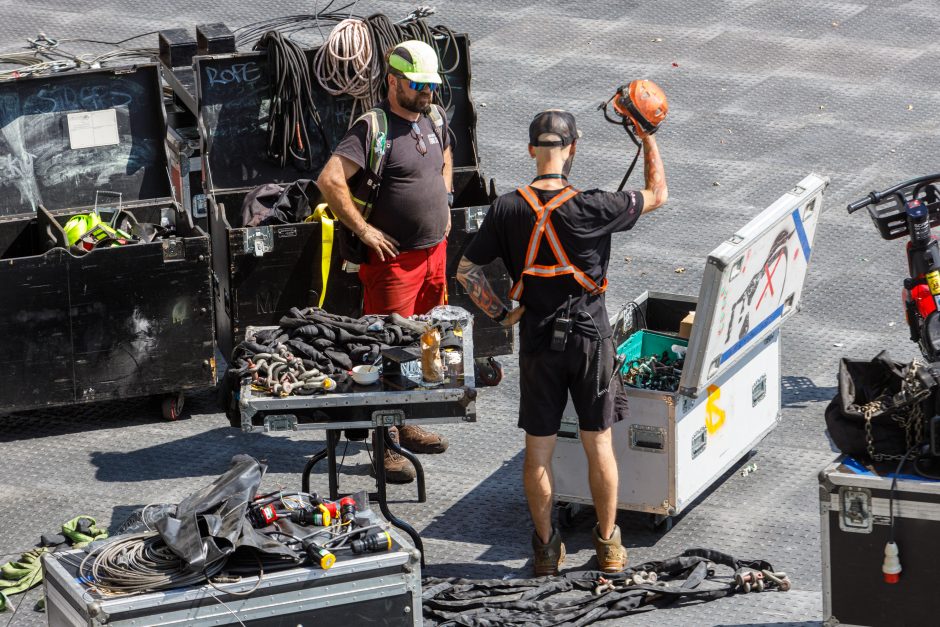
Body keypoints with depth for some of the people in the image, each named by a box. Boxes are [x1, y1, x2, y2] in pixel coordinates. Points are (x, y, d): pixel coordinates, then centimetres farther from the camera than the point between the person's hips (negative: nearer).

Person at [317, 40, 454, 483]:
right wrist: (364, 230, -22)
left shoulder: (434, 119, 8)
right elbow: (329, 180, -25)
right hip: (394, 258, -8)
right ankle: (385, 446, 1)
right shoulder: (374, 128, -17)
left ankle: (406, 426, 29)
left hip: (435, 251, 8)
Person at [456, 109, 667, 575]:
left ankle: (546, 548, 17)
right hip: (590, 337, -1)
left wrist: (500, 313, 8)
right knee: (599, 444, 11)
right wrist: (649, 137, 9)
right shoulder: (590, 208, -14)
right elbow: (657, 195, 0)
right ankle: (608, 544, 20)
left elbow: (467, 270, -3)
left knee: (538, 449, 10)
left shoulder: (507, 209, -8)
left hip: (537, 341, 1)